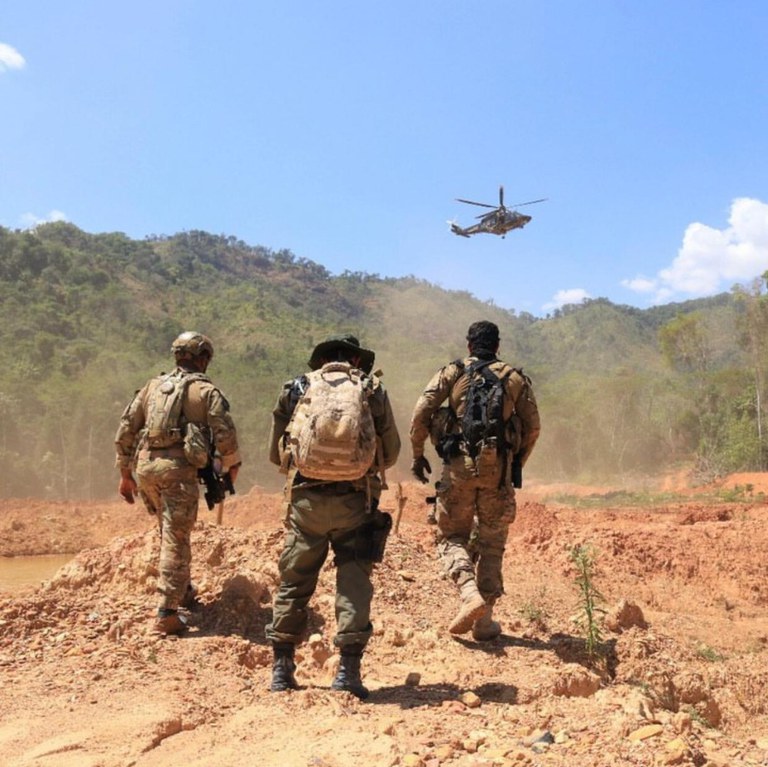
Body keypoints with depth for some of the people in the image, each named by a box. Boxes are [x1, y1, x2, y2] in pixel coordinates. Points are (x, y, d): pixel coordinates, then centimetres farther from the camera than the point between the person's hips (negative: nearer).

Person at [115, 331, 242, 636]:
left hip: (145, 465, 6)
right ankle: (166, 614, -4)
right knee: (176, 540, -2)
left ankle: (184, 591, 34)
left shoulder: (153, 385, 18)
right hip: (178, 468, -5)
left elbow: (126, 429, 17)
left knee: (170, 532, 23)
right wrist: (232, 465, 14)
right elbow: (225, 433, -5)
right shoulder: (206, 391, 3)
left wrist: (125, 473, 23)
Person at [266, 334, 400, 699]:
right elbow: (391, 453, 14)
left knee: (294, 581, 12)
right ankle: (348, 669, 4)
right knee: (354, 582, 7)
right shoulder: (373, 389, 8)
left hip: (305, 498, 1)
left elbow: (275, 453, 15)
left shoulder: (296, 389, 9)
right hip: (355, 500, -1)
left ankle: (281, 669, 19)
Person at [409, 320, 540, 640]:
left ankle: (470, 594, -14)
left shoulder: (452, 372, 6)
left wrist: (418, 454, 6)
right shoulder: (516, 378, 11)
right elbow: (533, 426, 8)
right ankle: (484, 620, 12)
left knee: (452, 536, 11)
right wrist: (517, 464, 20)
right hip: (498, 468, 2)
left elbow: (421, 411, -3)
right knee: (491, 542, 13)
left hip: (459, 464, -1)